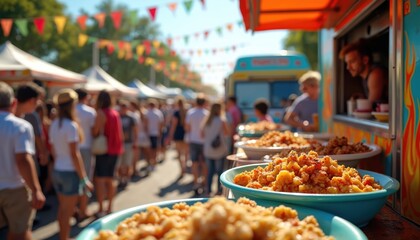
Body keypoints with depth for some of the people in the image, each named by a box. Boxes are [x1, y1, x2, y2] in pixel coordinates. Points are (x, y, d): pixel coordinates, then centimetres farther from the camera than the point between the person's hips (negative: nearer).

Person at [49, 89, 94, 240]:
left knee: (62, 209, 18)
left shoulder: (54, 124, 7)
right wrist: (84, 178, -14)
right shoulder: (71, 125, -16)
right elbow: (74, 154, -18)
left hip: (57, 170, 8)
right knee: (67, 211, 2)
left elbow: (53, 151, 13)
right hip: (70, 172, -8)